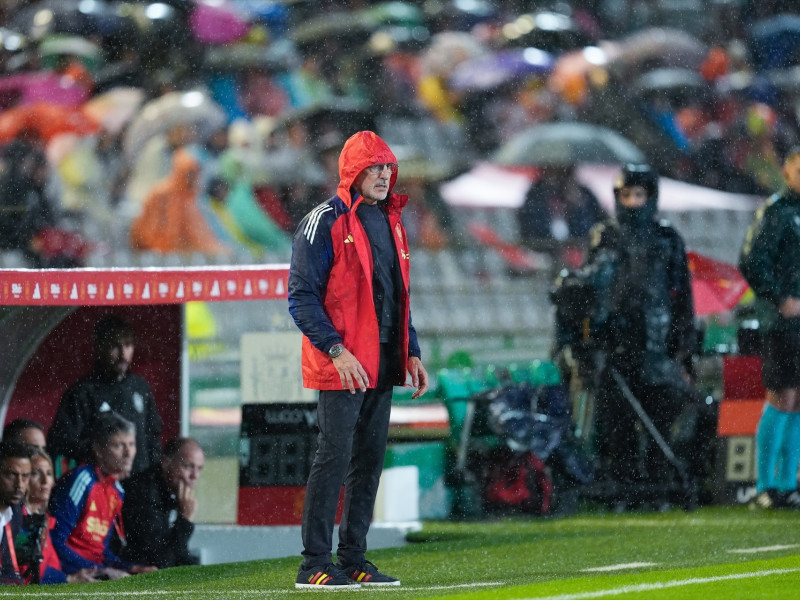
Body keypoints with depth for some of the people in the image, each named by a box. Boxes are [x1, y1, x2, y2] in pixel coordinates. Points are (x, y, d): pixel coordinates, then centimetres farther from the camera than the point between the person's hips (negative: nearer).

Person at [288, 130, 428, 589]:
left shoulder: (391, 222, 16)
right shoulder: (325, 223, -8)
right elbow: (302, 296, -13)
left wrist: (412, 353, 14)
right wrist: (336, 350, -21)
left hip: (382, 366, 8)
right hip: (341, 367, -8)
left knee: (369, 463, 9)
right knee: (334, 457, -9)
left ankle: (354, 559, 14)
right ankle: (316, 564, -7)